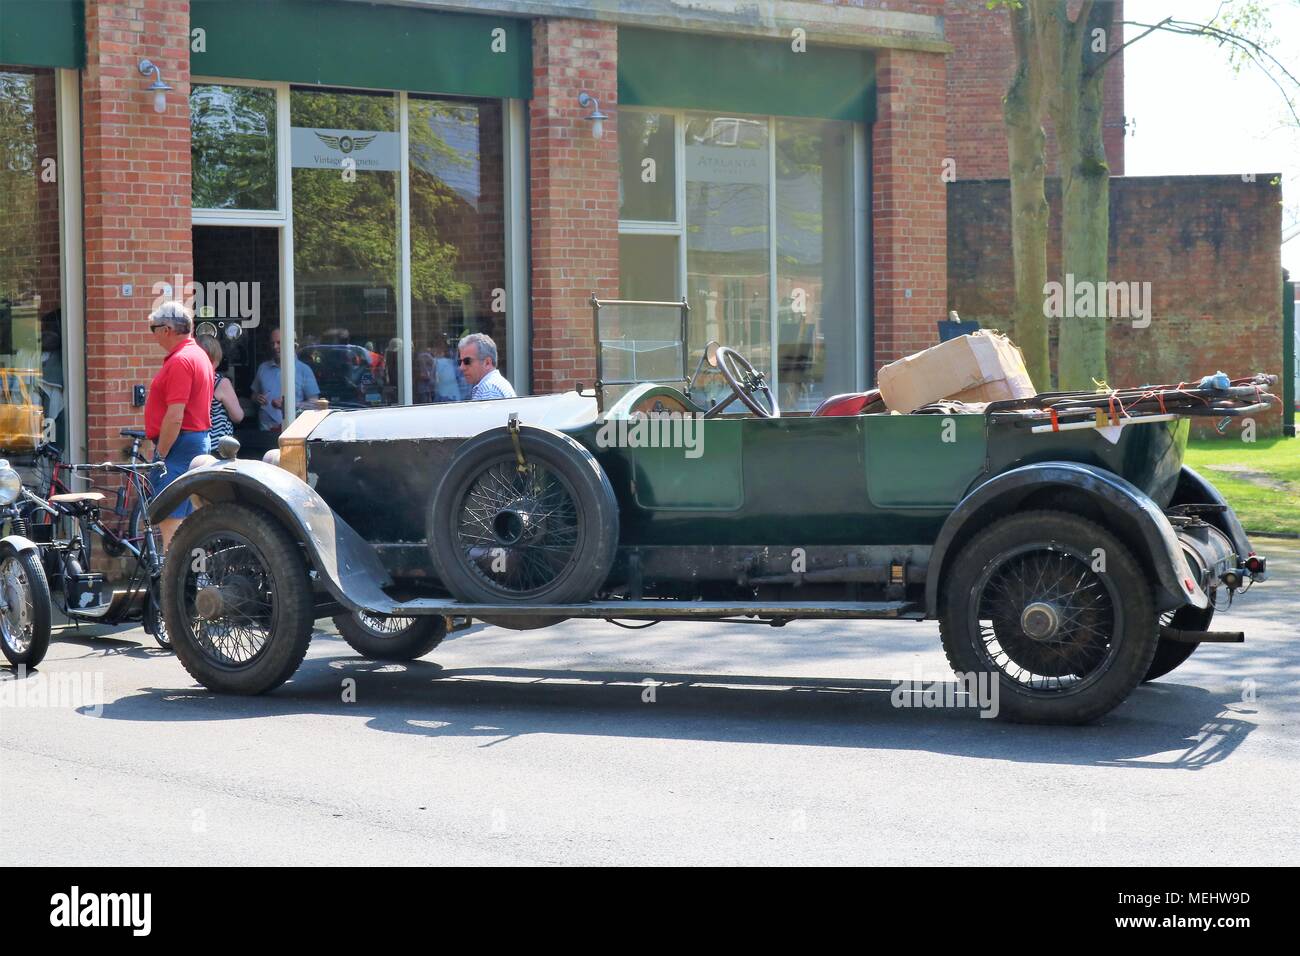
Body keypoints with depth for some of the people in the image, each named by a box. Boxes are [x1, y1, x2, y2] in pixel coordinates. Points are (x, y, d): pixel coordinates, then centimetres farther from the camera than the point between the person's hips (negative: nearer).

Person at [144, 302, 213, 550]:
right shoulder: (198, 355, 16)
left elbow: (175, 417, -22)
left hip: (179, 444, -11)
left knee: (169, 519, -11)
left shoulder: (180, 361, -16)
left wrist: (161, 454, -17)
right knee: (188, 517, 14)